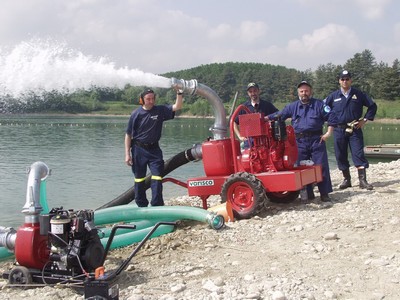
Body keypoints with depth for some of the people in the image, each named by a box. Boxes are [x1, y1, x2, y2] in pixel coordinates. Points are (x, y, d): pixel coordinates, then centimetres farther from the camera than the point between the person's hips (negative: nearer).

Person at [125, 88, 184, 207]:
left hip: (154, 149, 1)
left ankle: (157, 206, -3)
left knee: (157, 177, -7)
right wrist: (127, 154, -6)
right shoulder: (136, 114, -6)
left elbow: (177, 107, -8)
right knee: (139, 180, 8)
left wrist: (179, 92, -24)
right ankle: (141, 206, 20)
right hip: (139, 149, -1)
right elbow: (128, 135, -2)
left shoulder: (160, 110, 0)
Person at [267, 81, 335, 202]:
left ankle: (324, 193, 3)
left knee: (321, 166, -4)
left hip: (316, 139, -2)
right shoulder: (292, 106, 10)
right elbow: (278, 115, 13)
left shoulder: (319, 104, 3)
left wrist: (328, 133, -5)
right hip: (300, 141, 3)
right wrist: (265, 118, 3)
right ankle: (308, 193, 13)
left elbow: (331, 118, 2)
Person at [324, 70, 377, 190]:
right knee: (341, 156, 4)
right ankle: (347, 179, 16)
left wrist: (365, 119, 3)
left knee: (358, 154, -7)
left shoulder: (358, 94, 3)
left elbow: (373, 106, 10)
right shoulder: (333, 96, 5)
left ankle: (362, 180, -6)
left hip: (355, 130, -1)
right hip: (339, 130, 2)